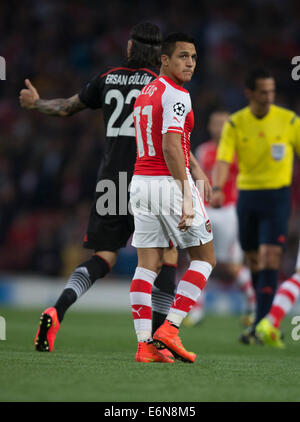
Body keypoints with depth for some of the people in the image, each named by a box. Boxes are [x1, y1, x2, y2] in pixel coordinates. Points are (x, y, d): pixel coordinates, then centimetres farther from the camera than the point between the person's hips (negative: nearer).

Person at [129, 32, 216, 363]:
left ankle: (144, 343, -2)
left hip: (140, 183, 8)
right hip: (170, 183, -8)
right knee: (204, 258, 5)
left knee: (147, 266, 5)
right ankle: (169, 329, -5)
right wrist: (186, 196, -23)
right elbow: (170, 147, -21)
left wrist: (197, 171, 28)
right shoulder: (176, 95, -12)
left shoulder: (145, 93, 17)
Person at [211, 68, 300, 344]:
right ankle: (267, 317, 26)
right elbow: (223, 159, -9)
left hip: (277, 196, -3)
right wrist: (217, 189, -27)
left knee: (270, 260, -14)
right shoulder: (236, 123, -1)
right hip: (247, 195, 3)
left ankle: (260, 326, -16)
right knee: (254, 262, 9)